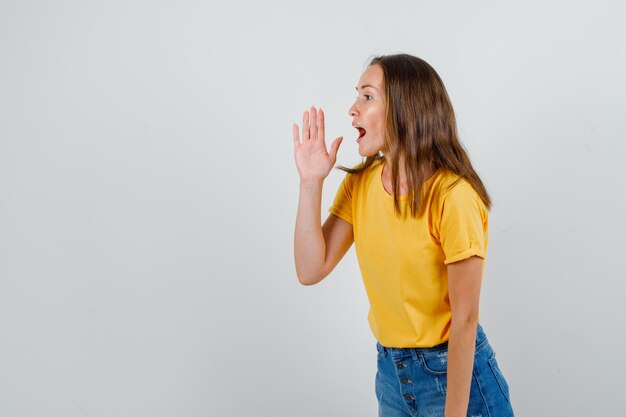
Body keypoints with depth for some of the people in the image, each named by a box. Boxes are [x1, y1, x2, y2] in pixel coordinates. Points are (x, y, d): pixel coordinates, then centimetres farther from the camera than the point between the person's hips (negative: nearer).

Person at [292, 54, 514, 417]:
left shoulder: (452, 196, -23)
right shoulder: (360, 183, -3)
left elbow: (465, 318, -20)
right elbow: (311, 271, -7)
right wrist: (311, 182, -14)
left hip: (453, 370, -6)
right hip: (390, 369, 6)